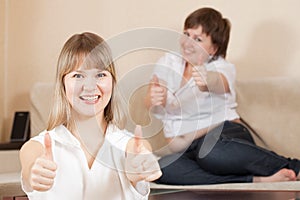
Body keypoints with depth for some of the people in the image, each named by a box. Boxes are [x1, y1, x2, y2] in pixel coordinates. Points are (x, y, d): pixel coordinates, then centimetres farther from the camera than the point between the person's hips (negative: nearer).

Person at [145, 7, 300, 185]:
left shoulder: (223, 68, -2)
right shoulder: (168, 62, 9)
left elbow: (218, 83, -28)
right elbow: (153, 107, -4)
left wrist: (206, 81, -53)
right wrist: (154, 101, -30)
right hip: (187, 151, 4)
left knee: (211, 152, -41)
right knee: (163, 169, -32)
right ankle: (254, 180, -34)